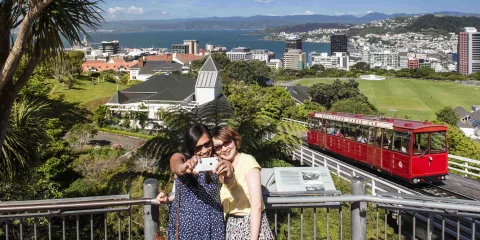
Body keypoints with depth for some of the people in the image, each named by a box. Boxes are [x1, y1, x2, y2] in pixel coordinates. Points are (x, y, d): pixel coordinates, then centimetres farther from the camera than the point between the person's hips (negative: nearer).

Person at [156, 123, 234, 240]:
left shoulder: (217, 162, -5)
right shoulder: (180, 158, -3)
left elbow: (228, 181, -24)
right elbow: (177, 166, -25)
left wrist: (228, 175, -47)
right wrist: (183, 168, -49)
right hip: (184, 226, 0)